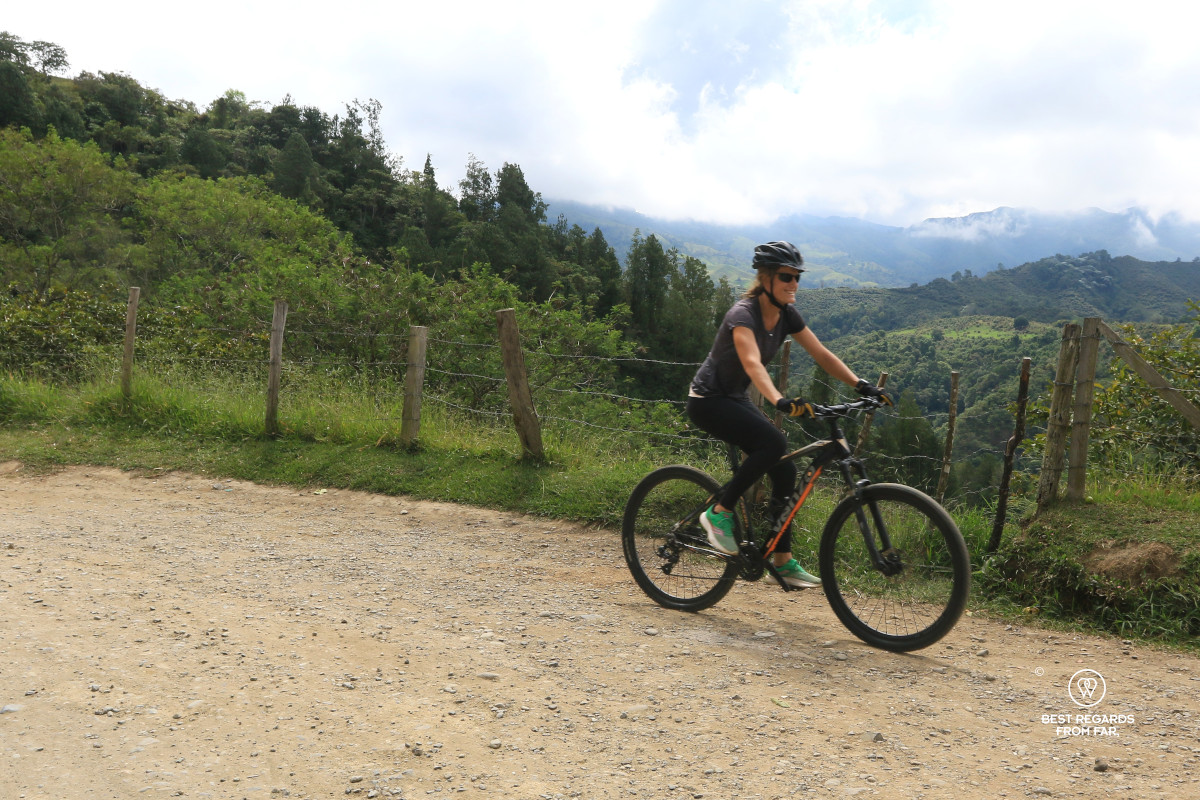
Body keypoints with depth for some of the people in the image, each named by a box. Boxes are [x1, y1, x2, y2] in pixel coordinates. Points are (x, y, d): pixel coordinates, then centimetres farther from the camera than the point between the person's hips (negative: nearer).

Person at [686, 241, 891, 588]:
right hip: (708, 401, -8)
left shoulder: (786, 314, 0)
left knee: (785, 472, -1)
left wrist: (861, 385, -13)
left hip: (736, 399, 8)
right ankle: (719, 513, -15)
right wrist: (780, 401, -58)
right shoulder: (743, 314, -25)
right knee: (774, 442, -30)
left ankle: (784, 562, 9)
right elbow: (753, 364, -41)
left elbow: (821, 354, 0)